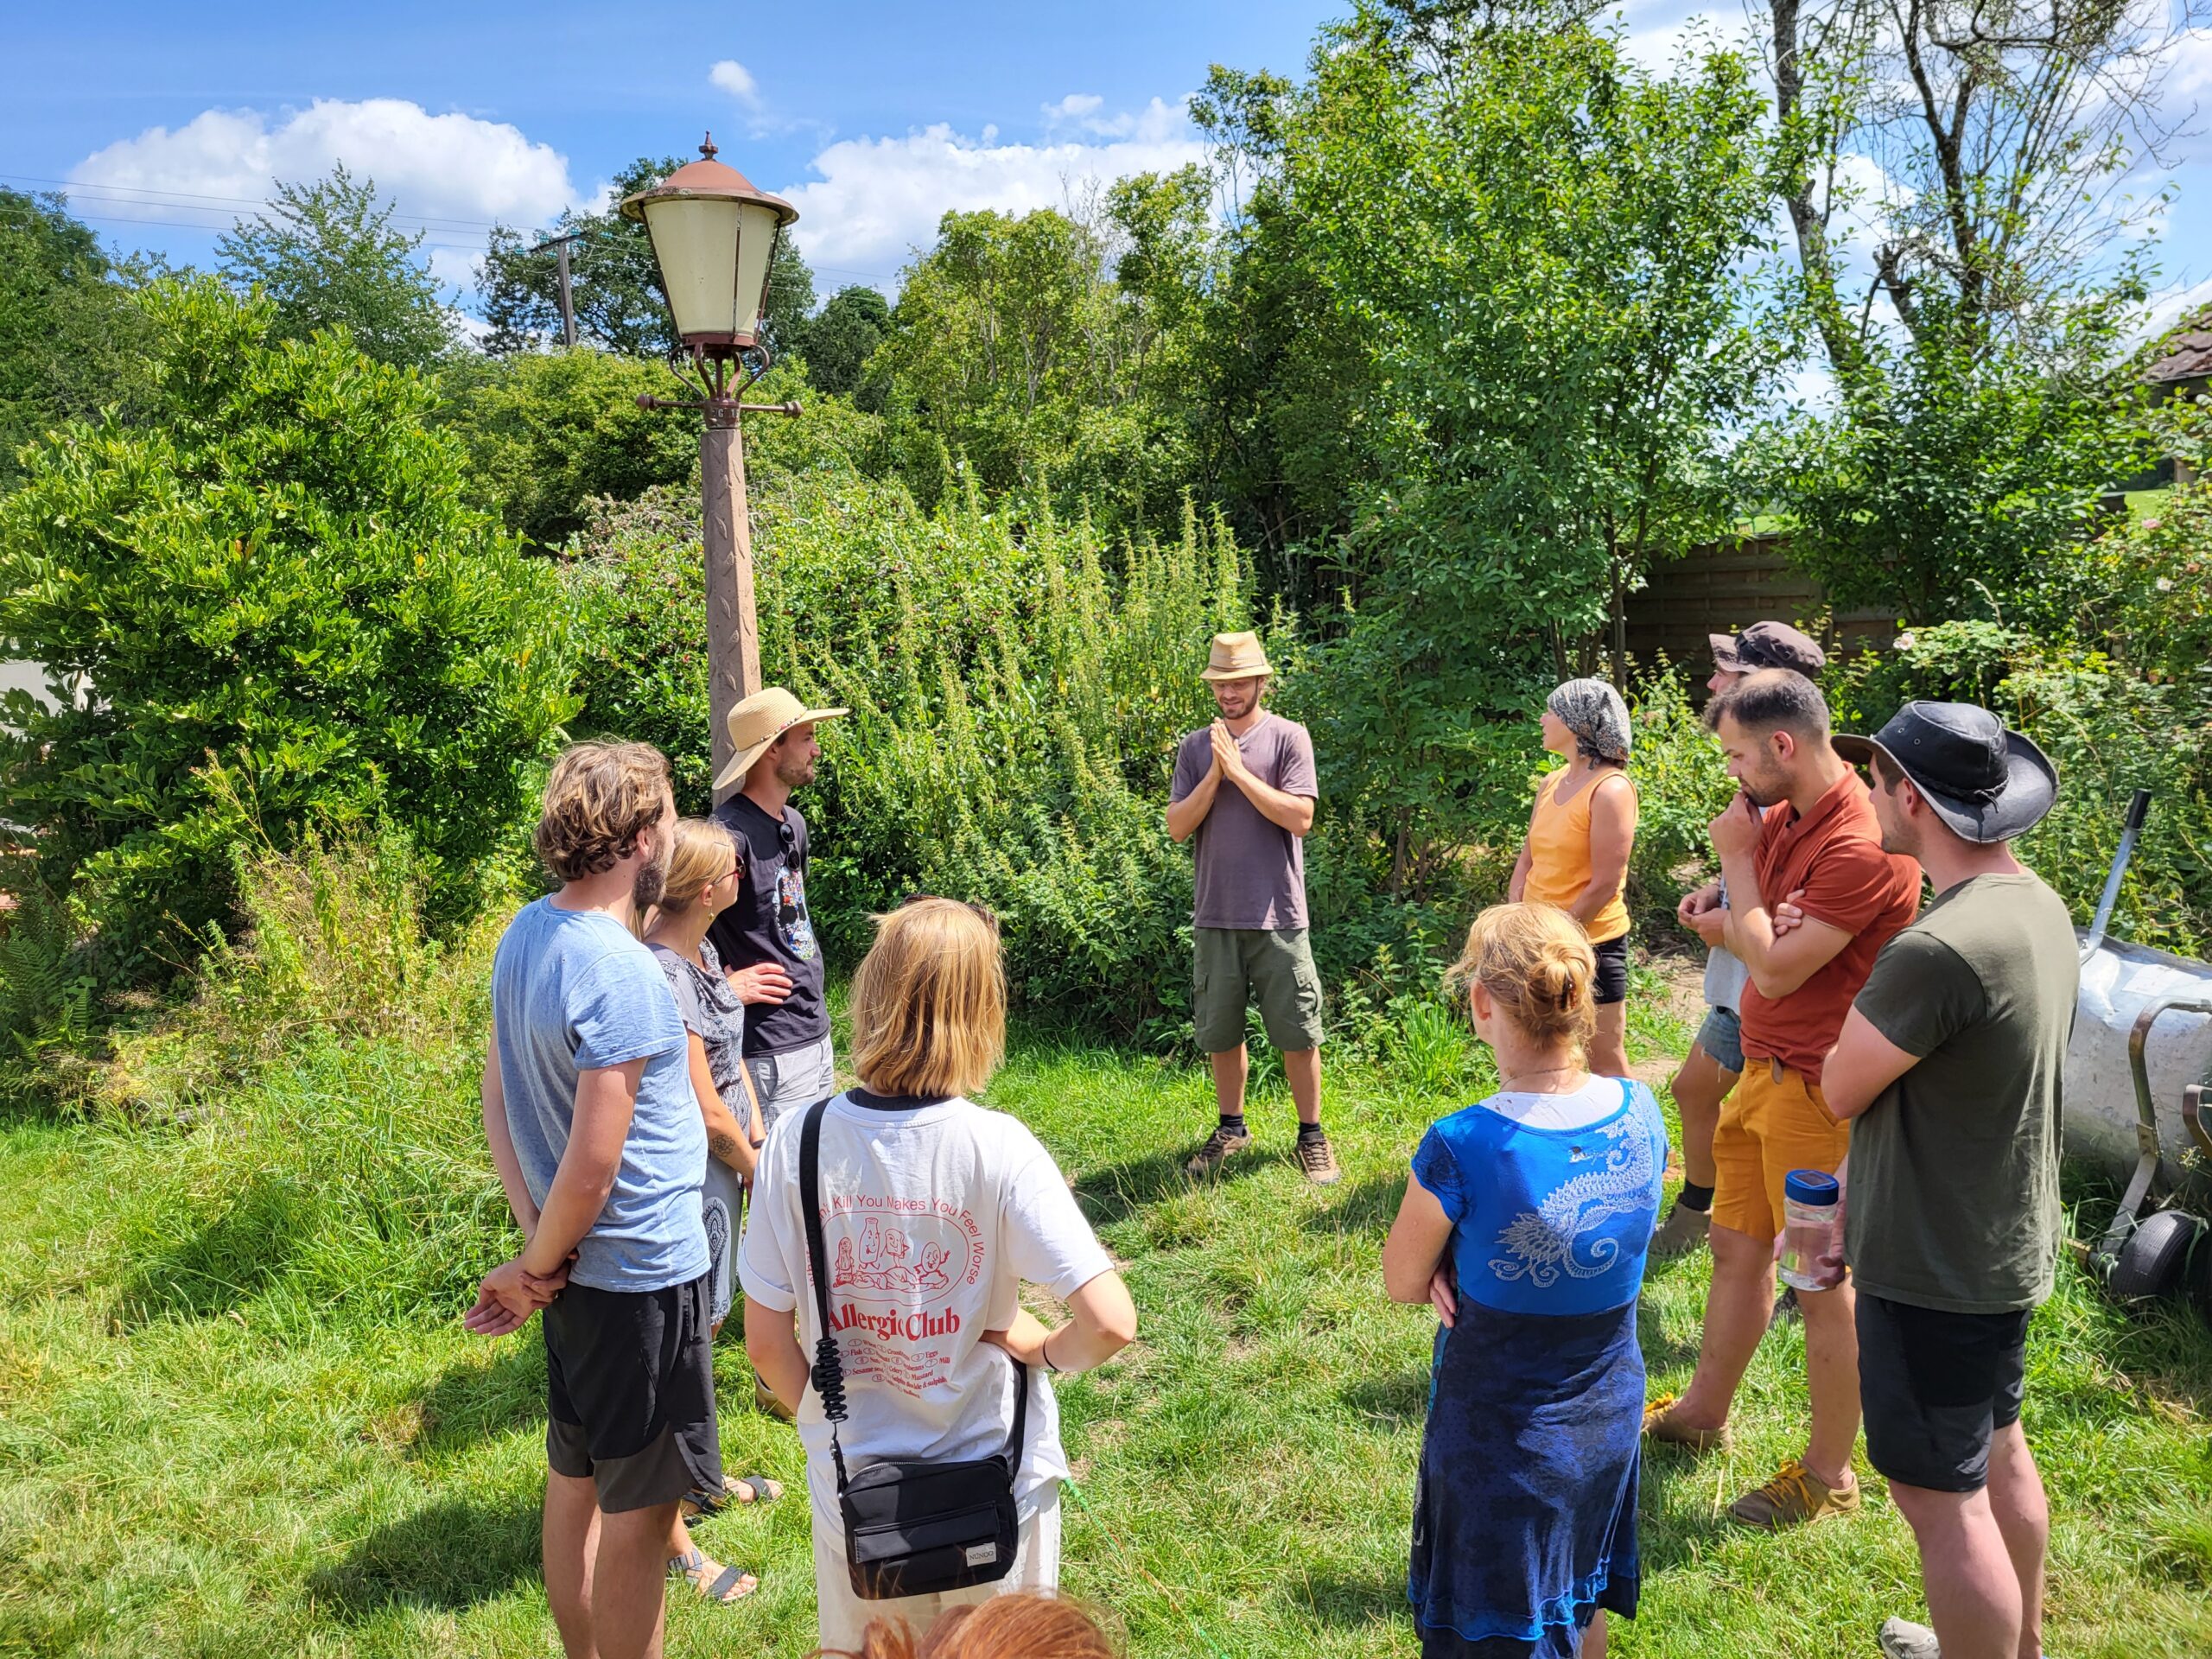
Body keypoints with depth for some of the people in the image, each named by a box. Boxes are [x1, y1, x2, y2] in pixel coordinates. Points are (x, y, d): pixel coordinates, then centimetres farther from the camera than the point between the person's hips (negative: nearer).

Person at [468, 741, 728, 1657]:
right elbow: (591, 1166, -25)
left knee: (576, 1480, 22)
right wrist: (536, 1266, -8)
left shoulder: (525, 932, 1)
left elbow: (498, 1099, 6)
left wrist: (537, 1245, 2)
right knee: (636, 1509, 7)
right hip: (642, 1274, -9)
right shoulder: (623, 974, -26)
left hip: (576, 1268, 9)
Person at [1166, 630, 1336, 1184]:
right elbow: (1177, 826, 1)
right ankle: (1231, 1128, 31)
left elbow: (1300, 818, -13)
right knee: (1221, 1032, 14)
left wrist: (1239, 771, -14)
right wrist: (1214, 775, -11)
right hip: (1215, 914, 3)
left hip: (1276, 914, -3)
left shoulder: (1288, 737, -3)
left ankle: (1311, 1136, 18)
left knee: (1297, 1033, 3)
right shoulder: (1195, 747, 7)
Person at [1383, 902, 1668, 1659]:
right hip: (1607, 1419, 5)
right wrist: (1473, 1260, -9)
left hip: (1500, 1436, -4)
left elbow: (1402, 1284, -14)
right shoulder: (1641, 1113, -14)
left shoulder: (1460, 1149, -31)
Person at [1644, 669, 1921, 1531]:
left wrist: (1737, 859, -15)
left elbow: (1775, 970, -22)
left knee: (1824, 1285, 4)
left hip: (1818, 1090, -9)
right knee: (1738, 1247, 21)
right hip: (1764, 1071, 9)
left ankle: (1828, 1474, 20)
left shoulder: (1861, 847, -24)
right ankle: (1704, 1410, 38)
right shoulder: (1782, 817, 6)